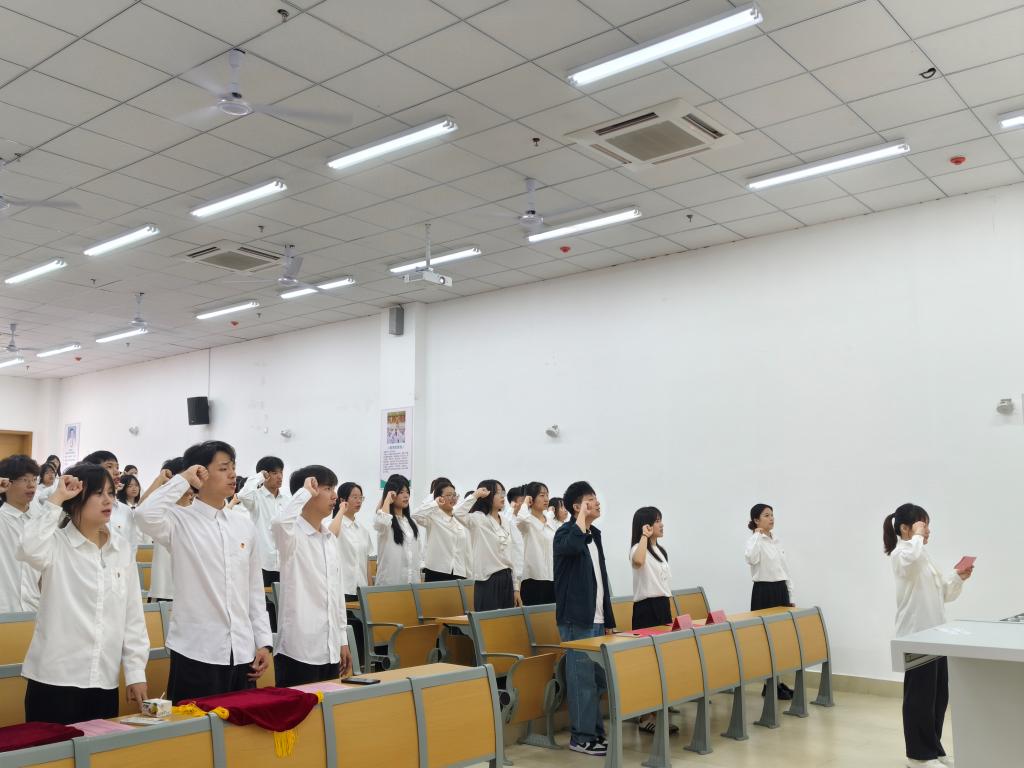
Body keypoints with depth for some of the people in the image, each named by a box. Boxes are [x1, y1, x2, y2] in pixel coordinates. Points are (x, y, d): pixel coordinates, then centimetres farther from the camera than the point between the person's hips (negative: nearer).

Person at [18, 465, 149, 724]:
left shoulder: (122, 548, 6)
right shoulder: (57, 543, -5)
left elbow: (133, 614, 9)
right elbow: (30, 549, -31)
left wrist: (135, 671, 6)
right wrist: (55, 500, -22)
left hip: (104, 682, 4)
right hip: (55, 679, -4)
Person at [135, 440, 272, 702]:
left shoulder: (244, 524, 8)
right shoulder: (181, 520, -6)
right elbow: (146, 515, -30)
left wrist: (264, 642, 7)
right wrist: (183, 480, -16)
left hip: (242, 651, 5)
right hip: (196, 651, -5)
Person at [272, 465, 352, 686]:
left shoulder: (330, 538, 12)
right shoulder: (293, 535, -10)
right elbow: (279, 523, -37)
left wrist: (343, 640, 16)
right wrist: (305, 492, -22)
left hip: (329, 648, 8)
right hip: (299, 648, -7)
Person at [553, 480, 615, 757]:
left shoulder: (595, 535, 14)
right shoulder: (566, 531, -11)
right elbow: (573, 545, -39)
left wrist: (608, 619, 17)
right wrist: (582, 517, -24)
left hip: (596, 619, 8)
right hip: (576, 619, -8)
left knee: (598, 679, 13)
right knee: (582, 679, -3)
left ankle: (596, 733, 24)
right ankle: (581, 737, 7)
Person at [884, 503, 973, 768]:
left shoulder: (923, 556, 18)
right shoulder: (900, 554, -11)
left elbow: (944, 593, 21)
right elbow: (910, 559, -39)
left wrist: (958, 578, 4)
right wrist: (917, 537, -22)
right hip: (915, 637, -9)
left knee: (939, 695, 13)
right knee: (920, 696, -1)